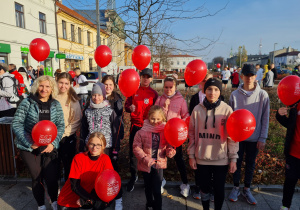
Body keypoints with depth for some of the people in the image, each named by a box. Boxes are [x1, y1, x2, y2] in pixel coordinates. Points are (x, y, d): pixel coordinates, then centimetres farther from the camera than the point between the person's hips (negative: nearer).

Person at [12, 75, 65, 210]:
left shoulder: (56, 105, 3)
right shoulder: (27, 103, -4)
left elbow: (60, 126, 2)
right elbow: (16, 124, -5)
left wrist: (53, 143, -11)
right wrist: (29, 143, -15)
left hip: (49, 147, 1)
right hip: (29, 148, -1)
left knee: (52, 177, 1)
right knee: (36, 178, 9)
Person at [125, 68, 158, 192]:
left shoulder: (153, 94, 4)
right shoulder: (134, 91, 7)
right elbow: (126, 105, 6)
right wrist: (129, 108, -17)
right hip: (135, 125, 1)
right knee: (133, 152, 6)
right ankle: (133, 176, 25)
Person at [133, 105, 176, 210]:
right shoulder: (142, 131, -11)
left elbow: (169, 146, 0)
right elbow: (136, 147, -9)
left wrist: (170, 151, -22)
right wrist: (145, 158, -17)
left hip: (159, 164, -1)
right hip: (146, 165, 1)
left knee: (157, 189, 0)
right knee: (148, 187, 22)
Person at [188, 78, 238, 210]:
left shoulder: (227, 110, -7)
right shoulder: (197, 109, -4)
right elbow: (192, 134, 1)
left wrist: (233, 159, -4)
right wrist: (191, 156, 1)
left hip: (221, 159, -1)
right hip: (201, 158, 1)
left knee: (219, 189, 14)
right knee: (204, 188, 17)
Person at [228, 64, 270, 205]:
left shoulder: (263, 95, -6)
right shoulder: (235, 95, -6)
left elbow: (265, 119, -2)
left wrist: (262, 138, -4)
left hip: (254, 137, 1)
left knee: (250, 164, 15)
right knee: (237, 163, 12)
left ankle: (246, 189, 34)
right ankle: (236, 188, 32)